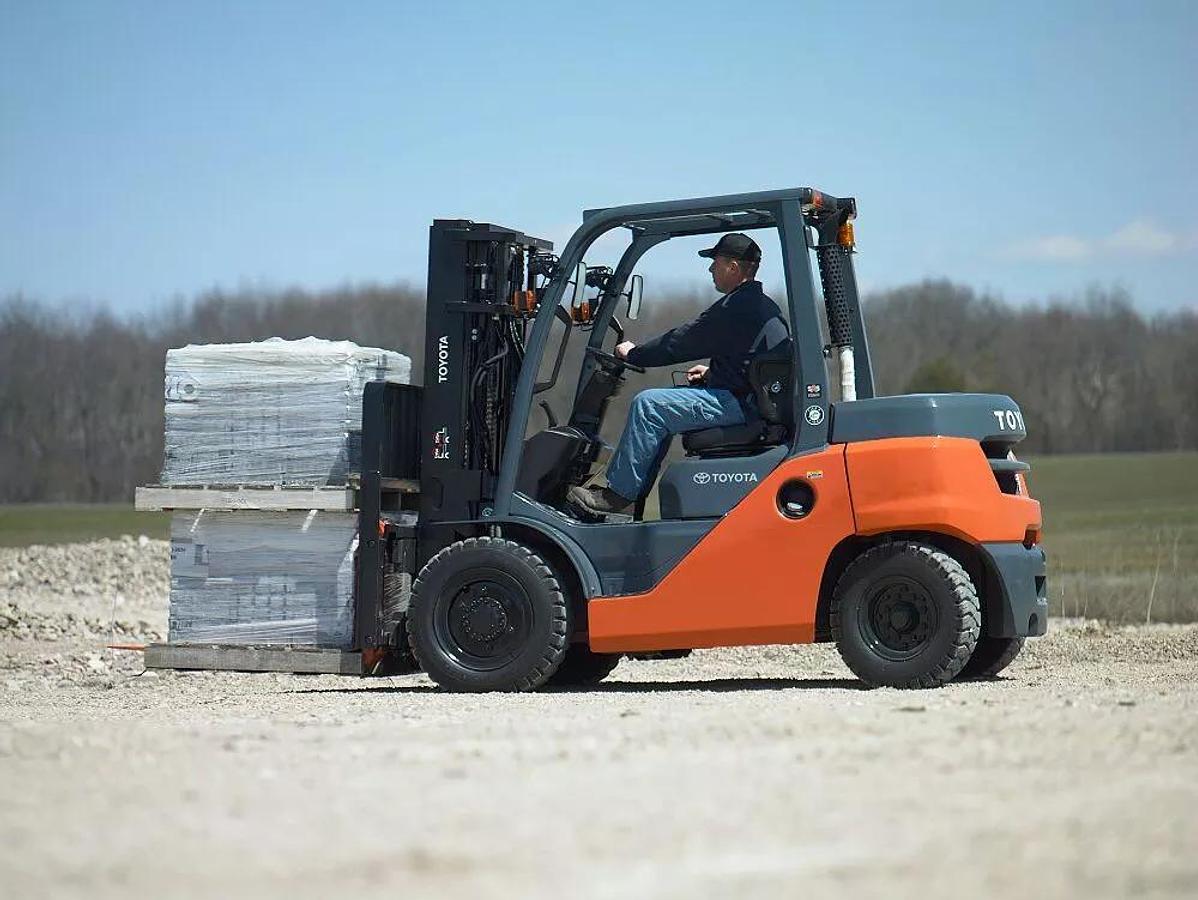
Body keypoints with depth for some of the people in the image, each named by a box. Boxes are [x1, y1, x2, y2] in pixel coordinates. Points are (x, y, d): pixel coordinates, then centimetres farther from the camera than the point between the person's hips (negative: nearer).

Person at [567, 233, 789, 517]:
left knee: (648, 405, -14)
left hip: (741, 403, -11)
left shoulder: (736, 308, -16)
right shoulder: (762, 305, 17)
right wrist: (712, 372, 18)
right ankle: (634, 492, 16)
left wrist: (633, 353, 1)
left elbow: (680, 342, -12)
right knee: (661, 402, 20)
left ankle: (618, 494, -8)